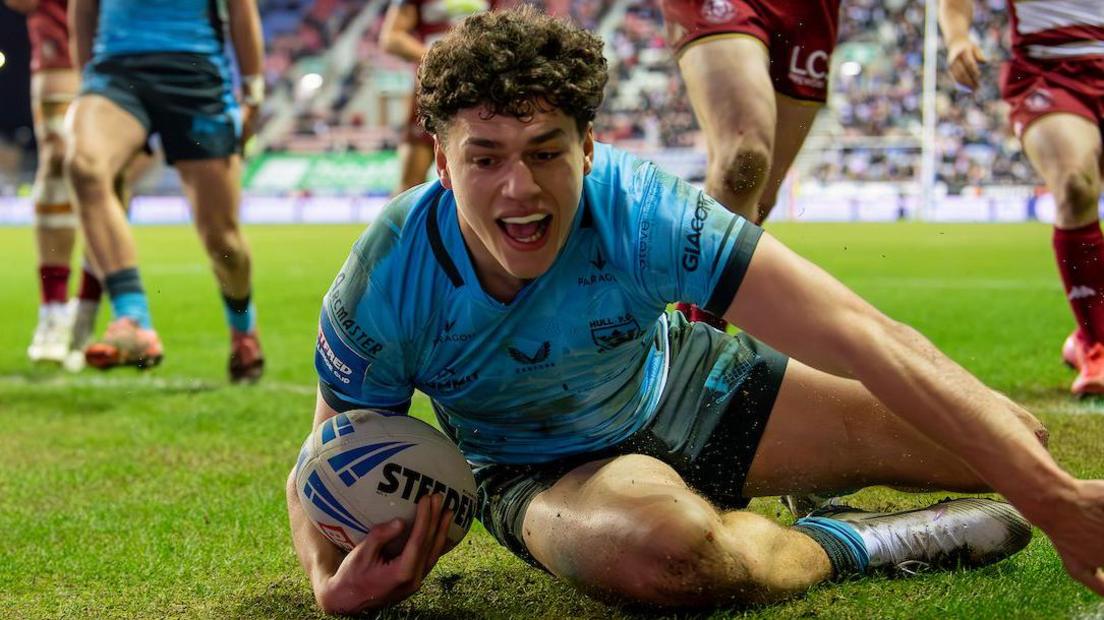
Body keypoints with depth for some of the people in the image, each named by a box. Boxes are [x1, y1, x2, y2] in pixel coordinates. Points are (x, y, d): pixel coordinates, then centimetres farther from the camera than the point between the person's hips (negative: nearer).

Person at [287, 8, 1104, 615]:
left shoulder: (634, 210, -32)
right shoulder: (386, 287, -29)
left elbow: (861, 338, -39)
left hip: (683, 391, 2)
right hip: (537, 468, -2)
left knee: (1015, 442, -2)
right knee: (668, 545, -43)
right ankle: (851, 544, -10)